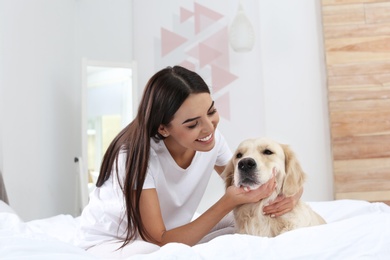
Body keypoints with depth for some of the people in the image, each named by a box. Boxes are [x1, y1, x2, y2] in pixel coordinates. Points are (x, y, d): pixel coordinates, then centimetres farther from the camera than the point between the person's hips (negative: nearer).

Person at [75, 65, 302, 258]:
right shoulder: (136, 153, -31)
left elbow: (242, 183, -4)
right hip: (110, 242, -5)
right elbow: (160, 241, -29)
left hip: (171, 232, 5)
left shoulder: (212, 138, -16)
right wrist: (227, 203, -39)